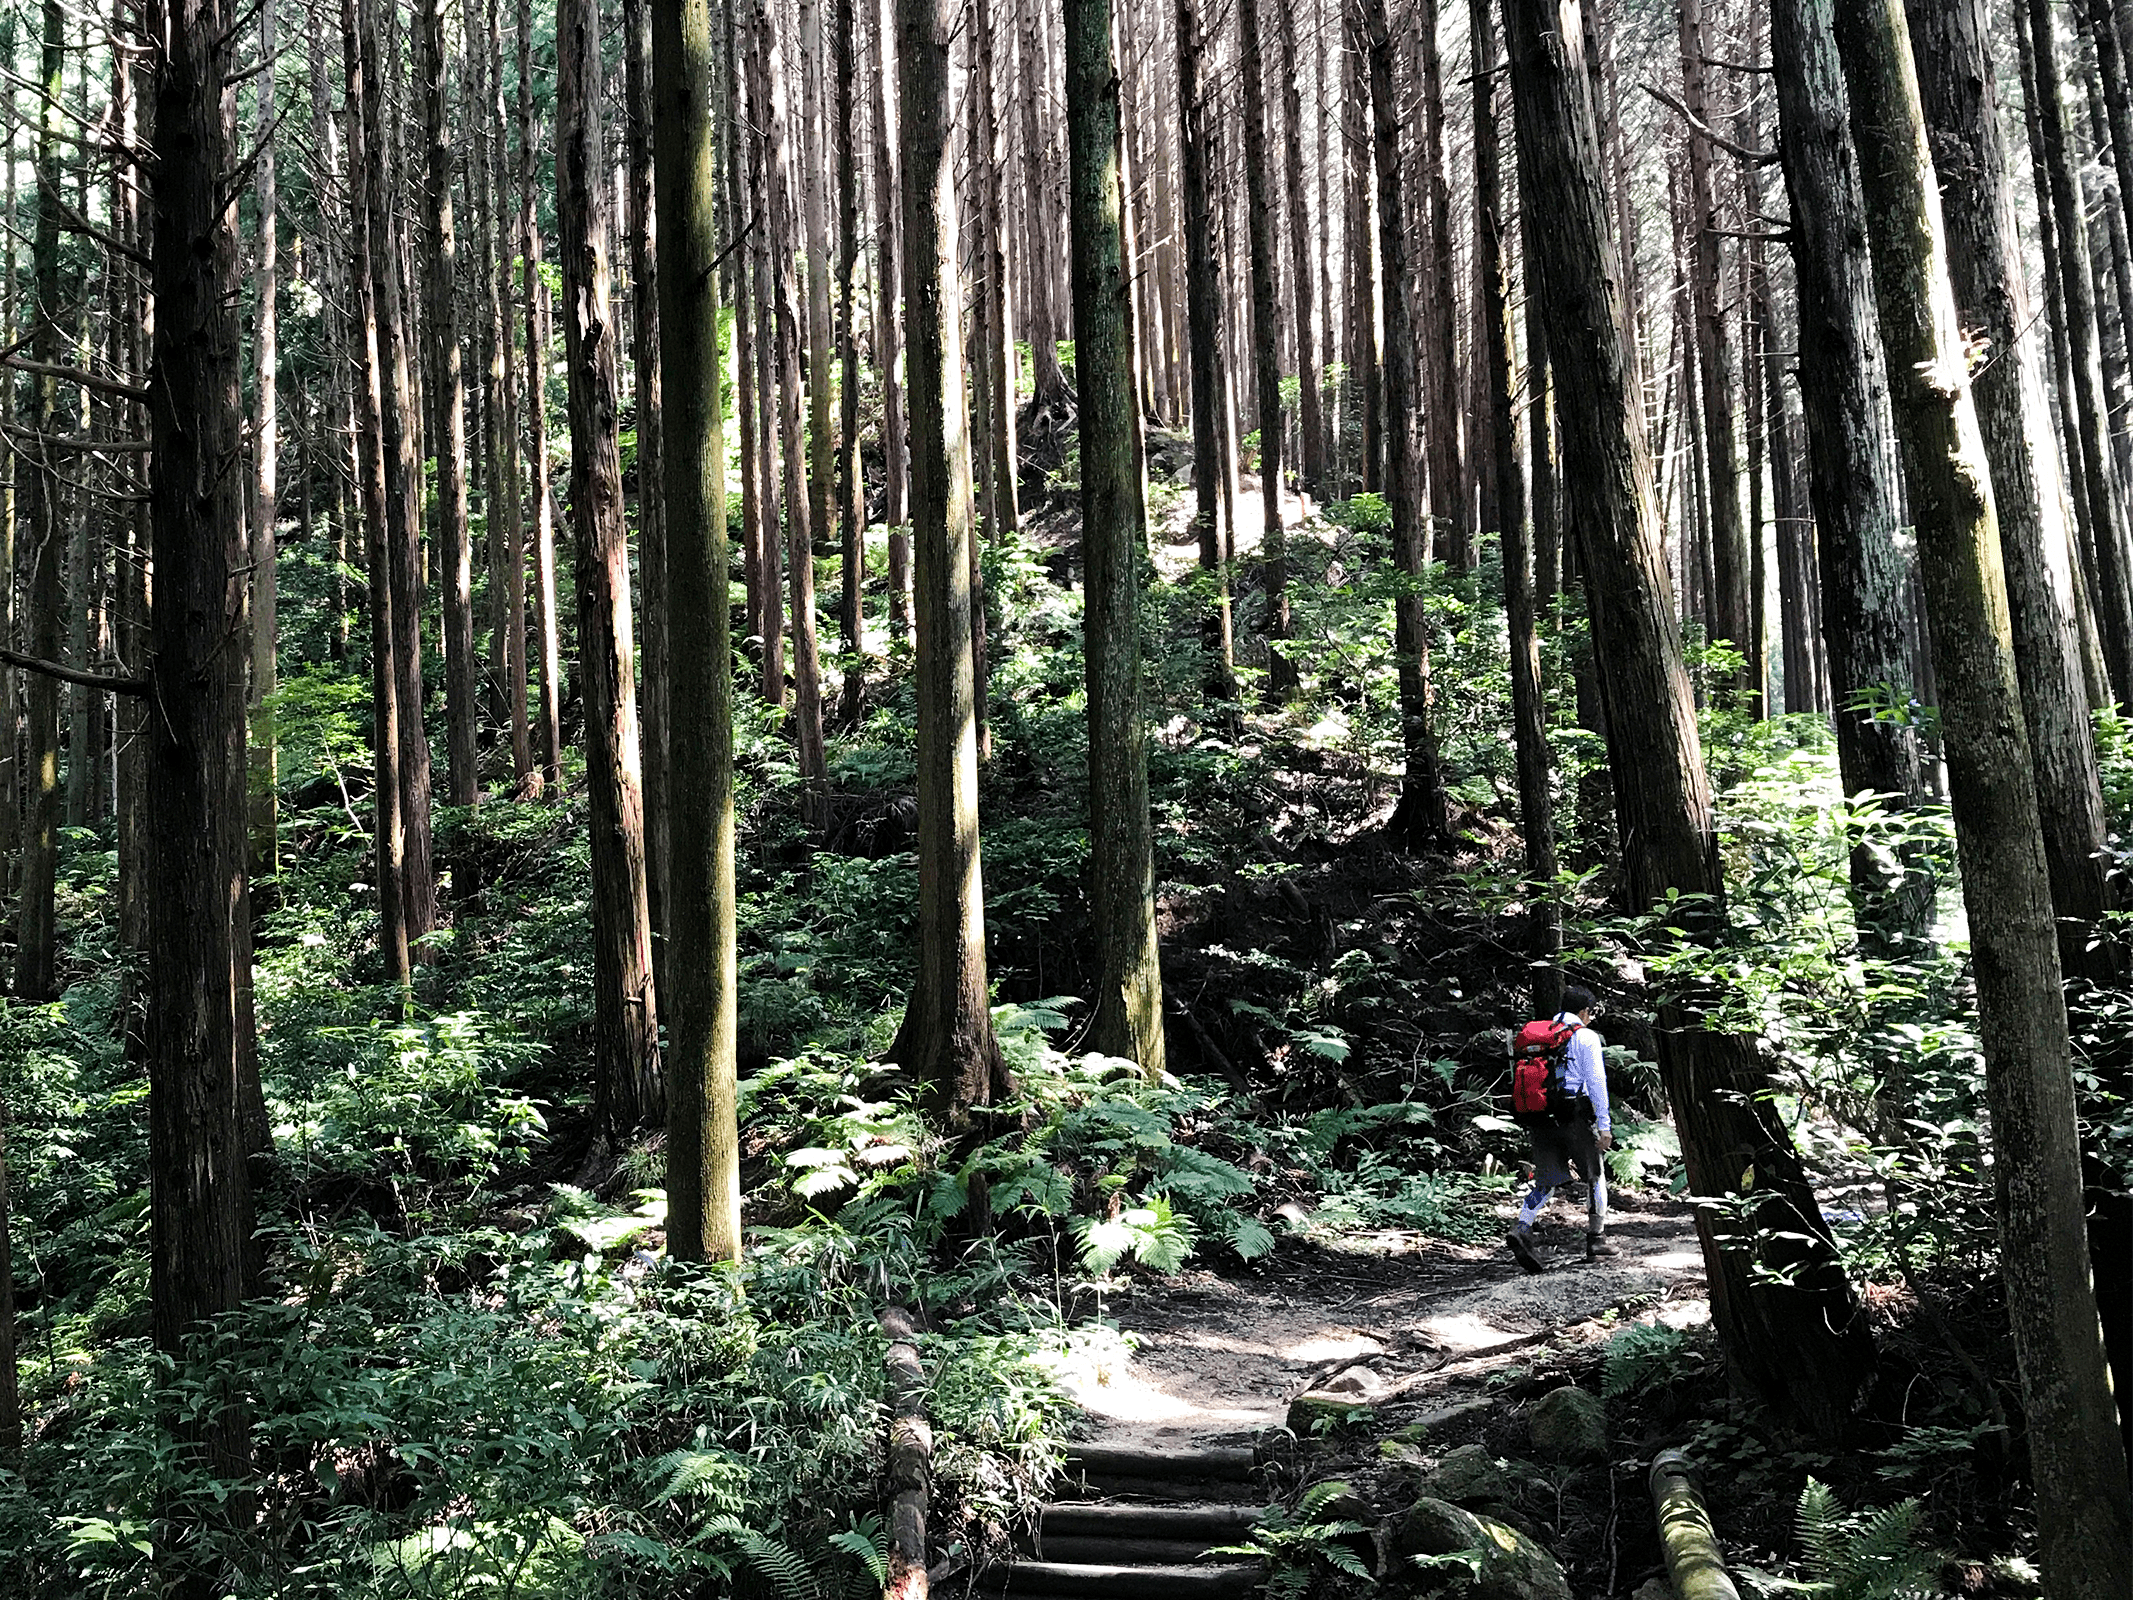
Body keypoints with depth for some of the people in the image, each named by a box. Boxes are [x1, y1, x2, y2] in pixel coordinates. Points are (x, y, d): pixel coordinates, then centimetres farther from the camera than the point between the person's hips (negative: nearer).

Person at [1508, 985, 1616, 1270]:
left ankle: (1522, 1229, -18)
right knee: (1595, 1176, 15)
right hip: (1575, 1114, -5)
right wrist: (1604, 1126, -10)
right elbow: (1596, 1082, -10)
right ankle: (1596, 1238, 20)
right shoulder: (1587, 1037, -4)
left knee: (1546, 1180, 6)